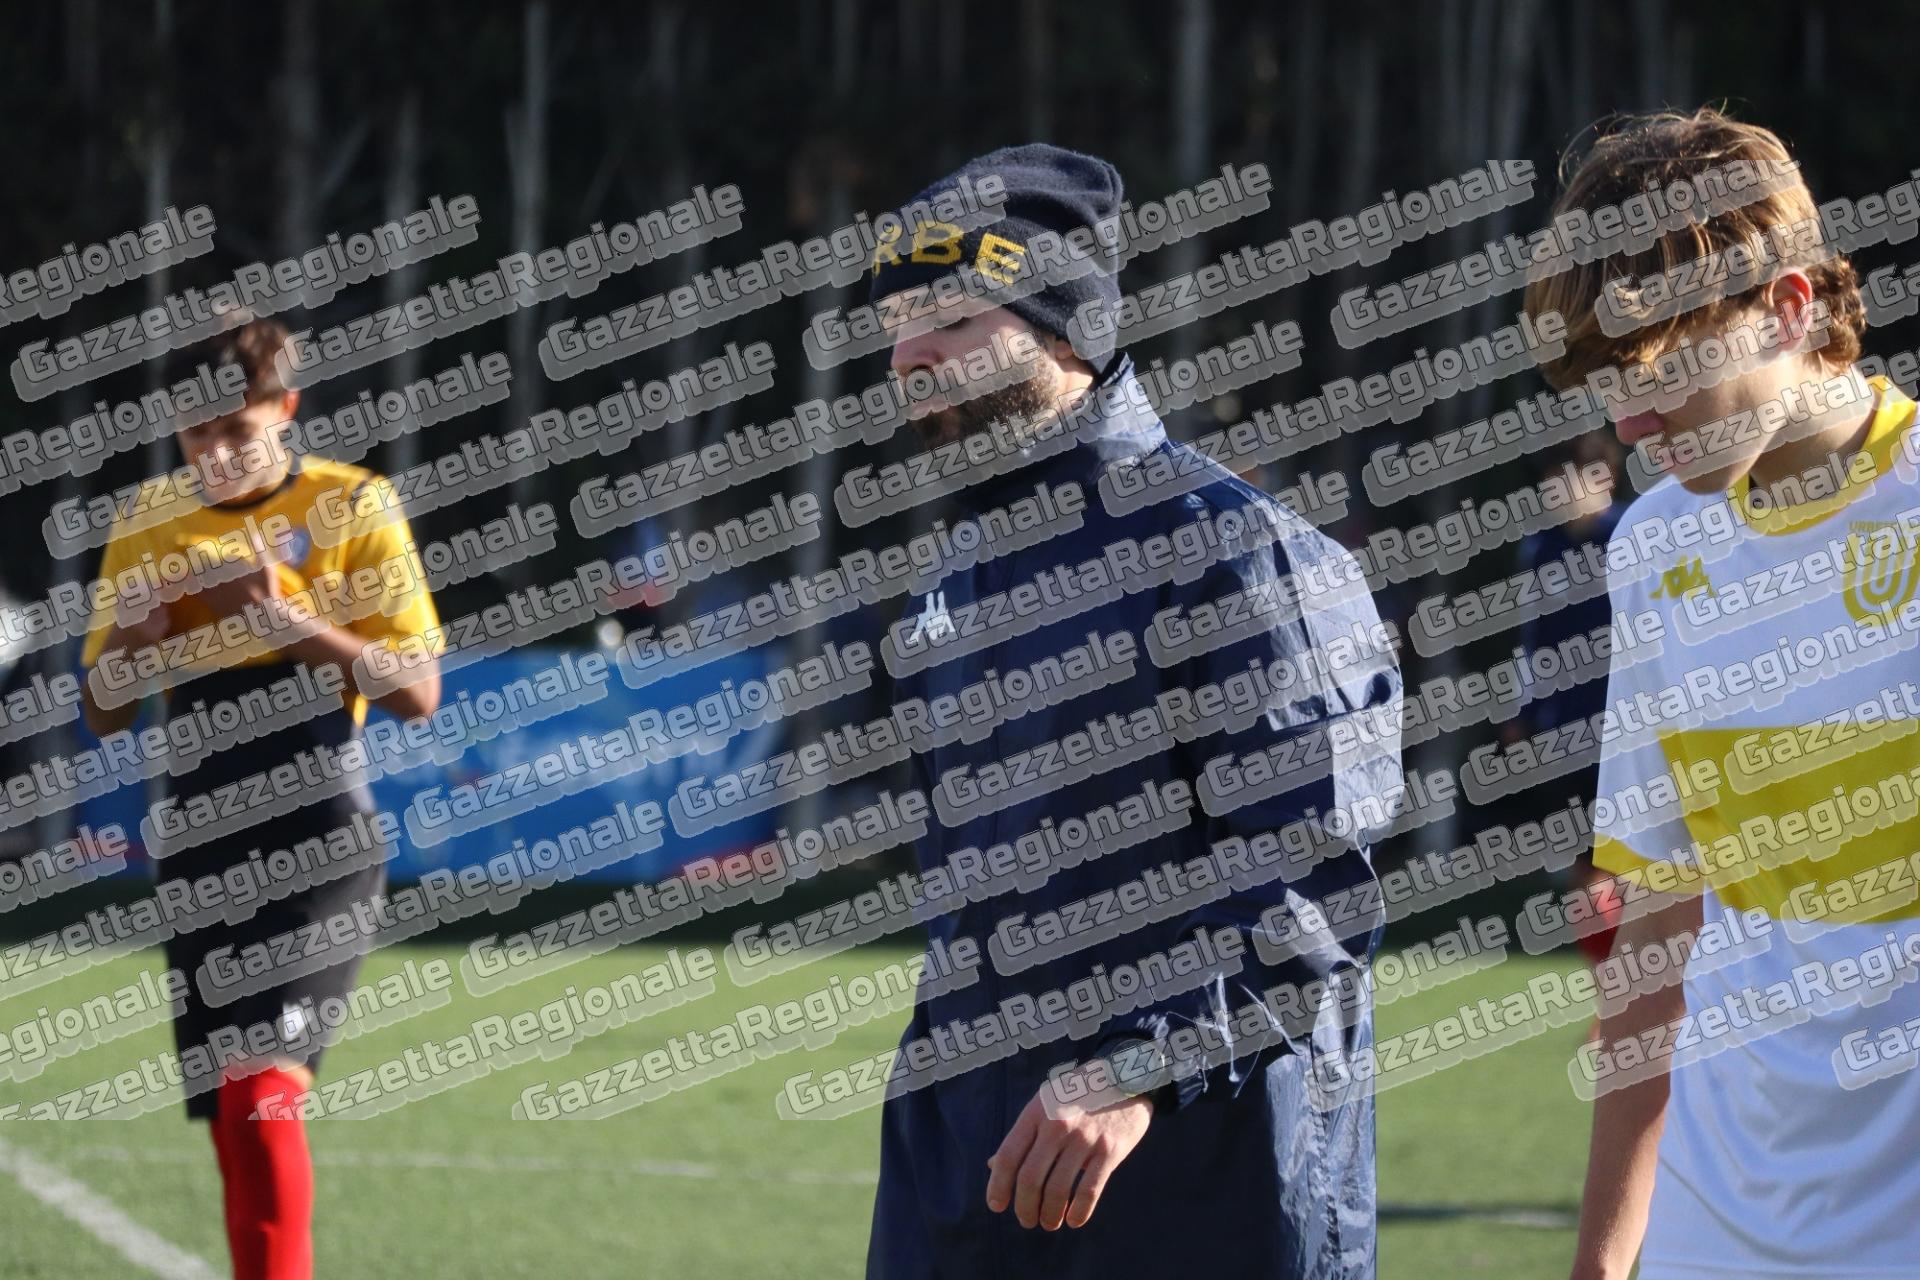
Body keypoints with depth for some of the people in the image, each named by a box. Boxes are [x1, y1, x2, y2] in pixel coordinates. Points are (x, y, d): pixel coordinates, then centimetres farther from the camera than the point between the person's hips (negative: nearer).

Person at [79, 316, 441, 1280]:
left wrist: (287, 619, -19)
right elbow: (105, 714, 10)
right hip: (202, 848, 5)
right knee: (234, 1117, 6)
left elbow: (418, 694, -8)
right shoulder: (152, 520, 7)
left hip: (320, 839, -5)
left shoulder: (354, 508, -4)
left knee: (261, 1082, -21)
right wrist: (141, 621, -11)